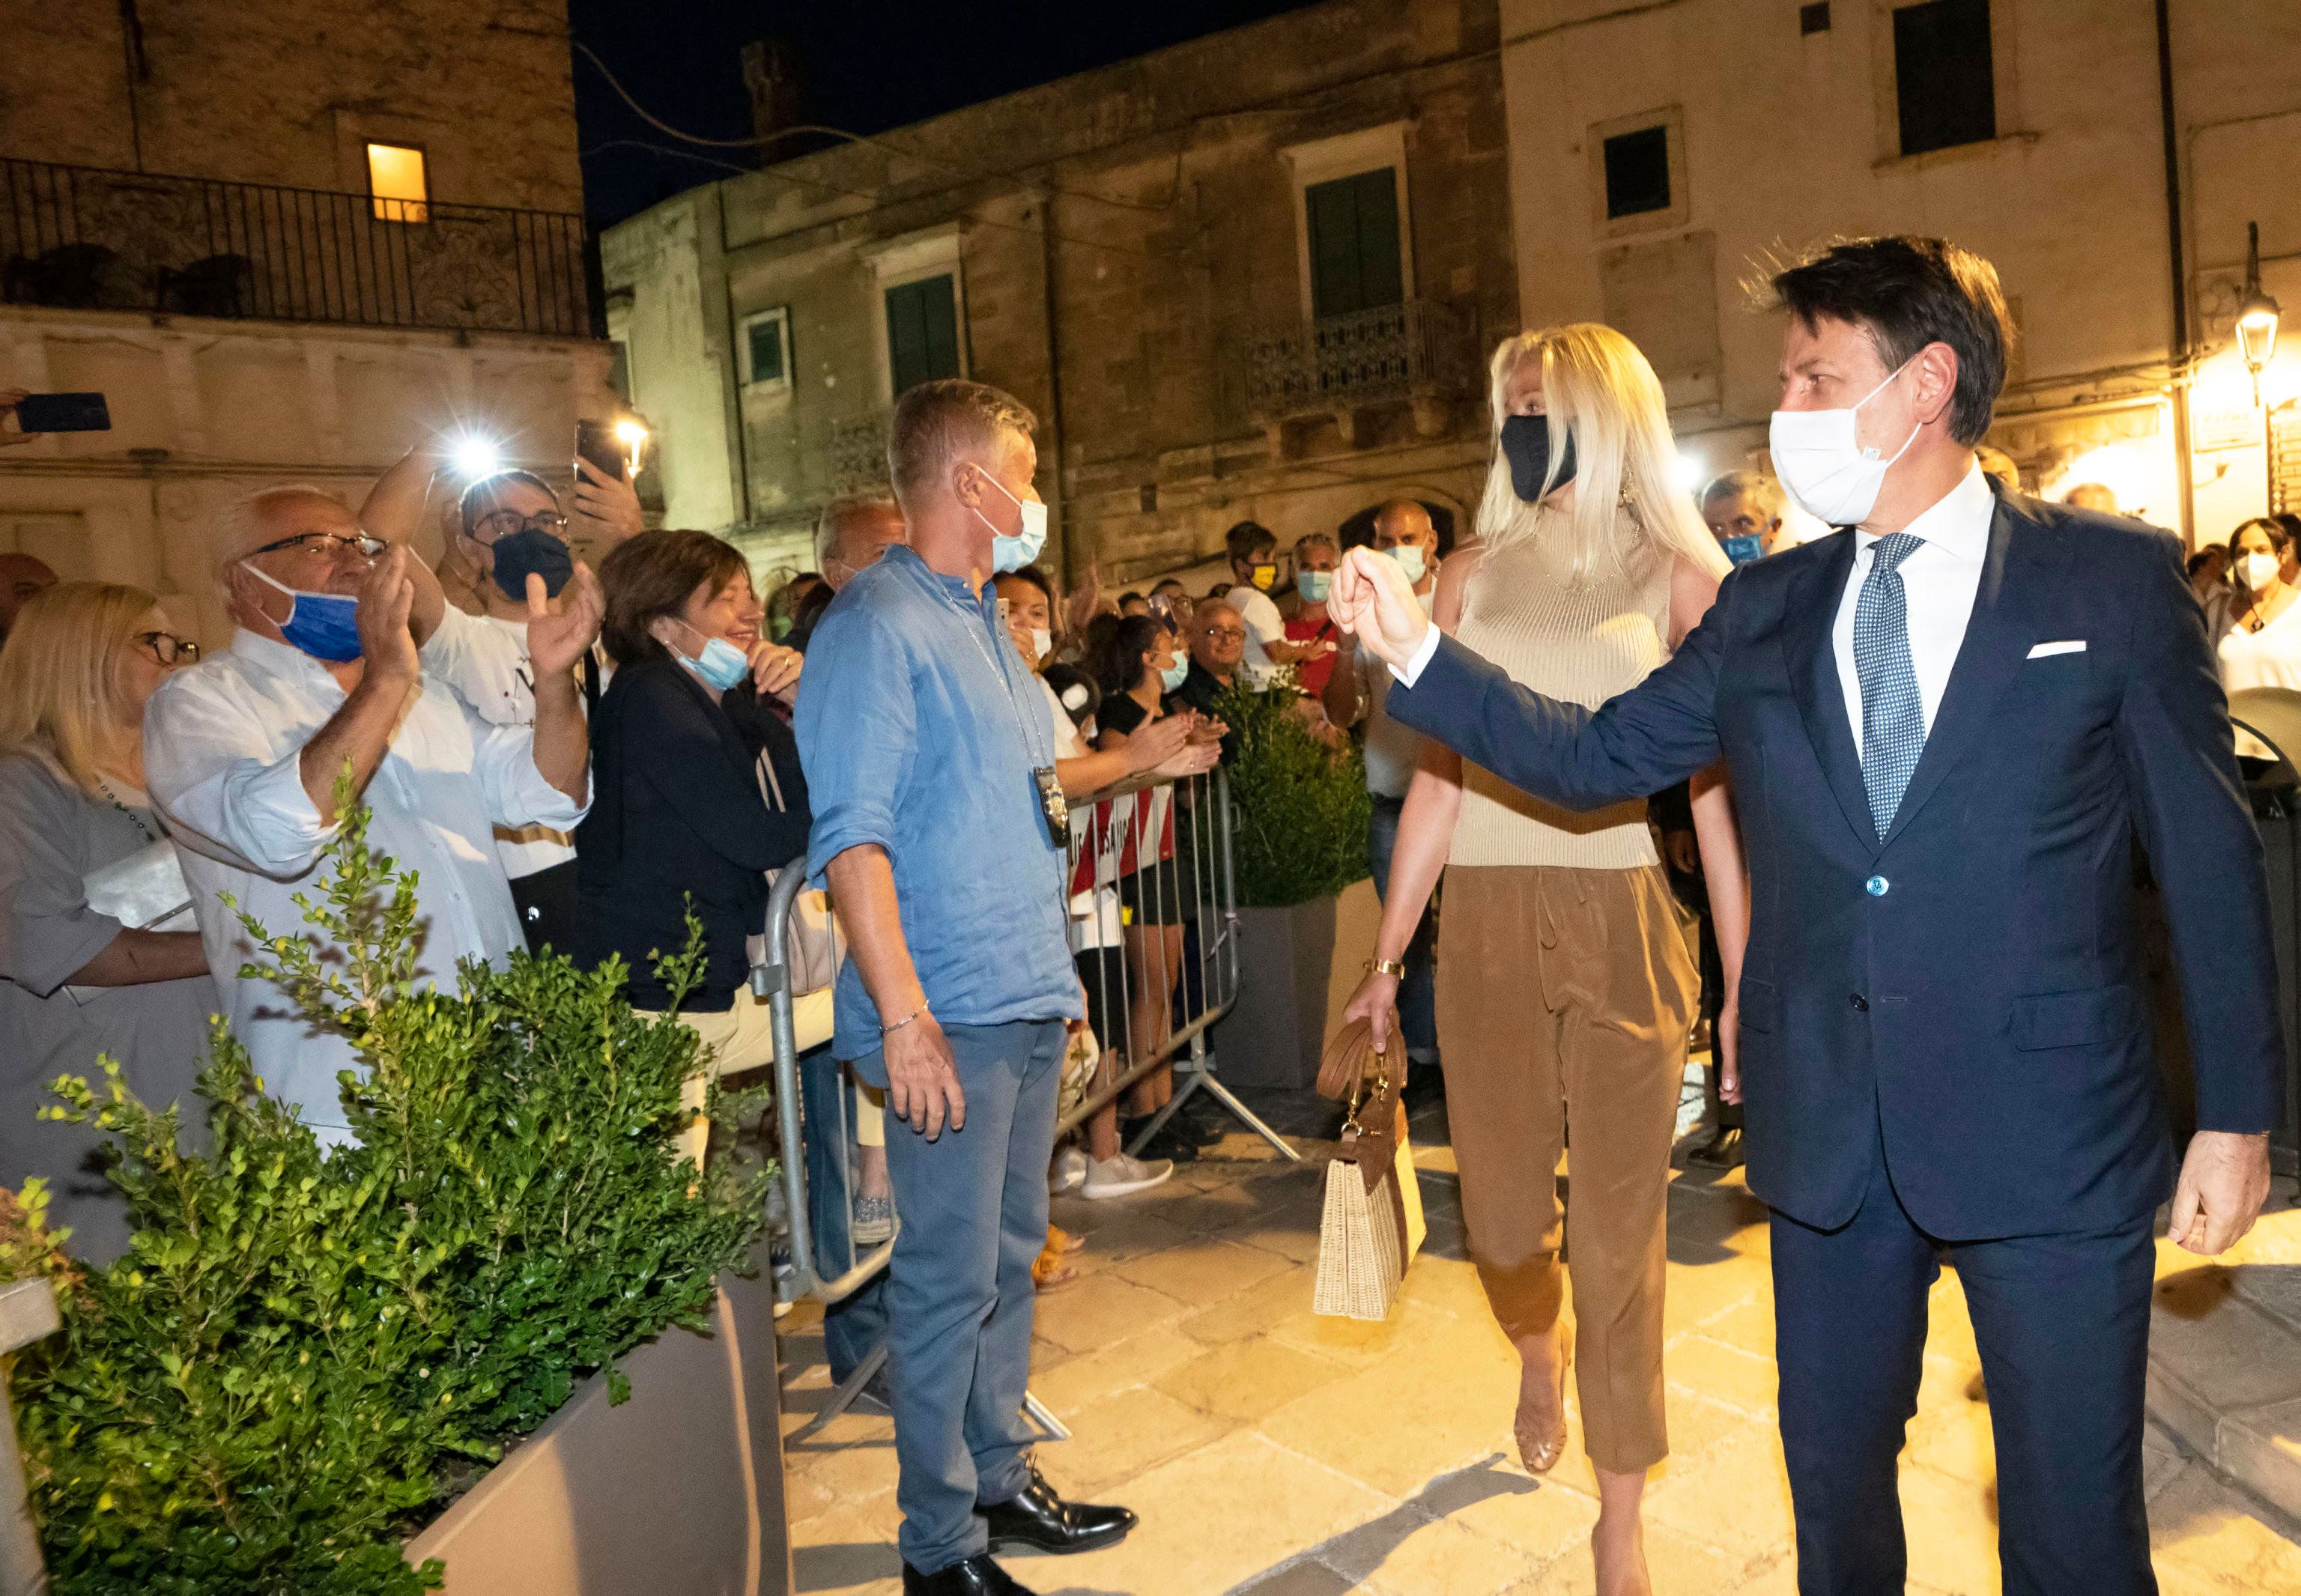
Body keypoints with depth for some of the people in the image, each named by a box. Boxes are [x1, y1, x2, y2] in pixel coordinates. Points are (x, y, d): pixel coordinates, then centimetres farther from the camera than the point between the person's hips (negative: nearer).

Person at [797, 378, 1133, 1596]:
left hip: (1031, 996, 9)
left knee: (1010, 1254, 17)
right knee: (949, 1278, 1)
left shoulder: (981, 620, 16)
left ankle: (1002, 1481, 33)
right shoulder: (875, 626, -13)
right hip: (951, 1015, -9)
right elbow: (853, 837, -20)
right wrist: (904, 1018, -24)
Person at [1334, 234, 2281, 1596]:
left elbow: (2210, 855, -2)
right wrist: (1417, 651, -2)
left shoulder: (2115, 578, -3)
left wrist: (2237, 1115, -2)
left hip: (2050, 1129, -3)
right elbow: (1594, 756, 6)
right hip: (1829, 1128, 3)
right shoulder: (1764, 611, 7)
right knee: (1834, 1476, 18)